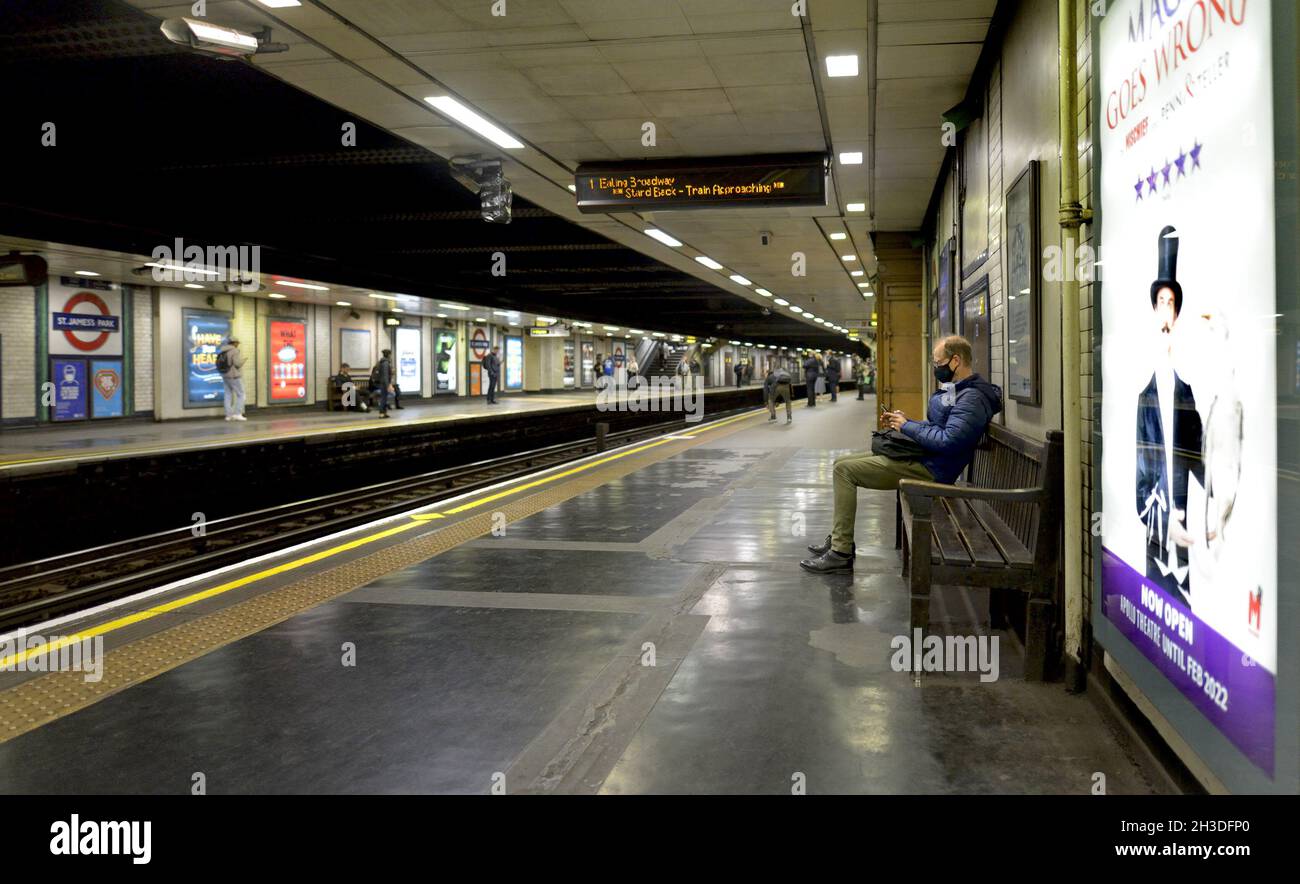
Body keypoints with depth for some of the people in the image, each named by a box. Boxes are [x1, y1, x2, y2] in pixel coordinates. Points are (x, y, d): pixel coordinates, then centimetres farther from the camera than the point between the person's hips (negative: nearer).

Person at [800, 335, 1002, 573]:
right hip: (917, 455, 11)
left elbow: (947, 441, -27)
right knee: (842, 463, 11)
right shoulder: (955, 391, 16)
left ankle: (841, 553, -14)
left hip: (929, 469, -11)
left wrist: (907, 427, -15)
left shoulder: (972, 399, -17)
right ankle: (840, 538, 13)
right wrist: (905, 421, 9)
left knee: (845, 470, -17)